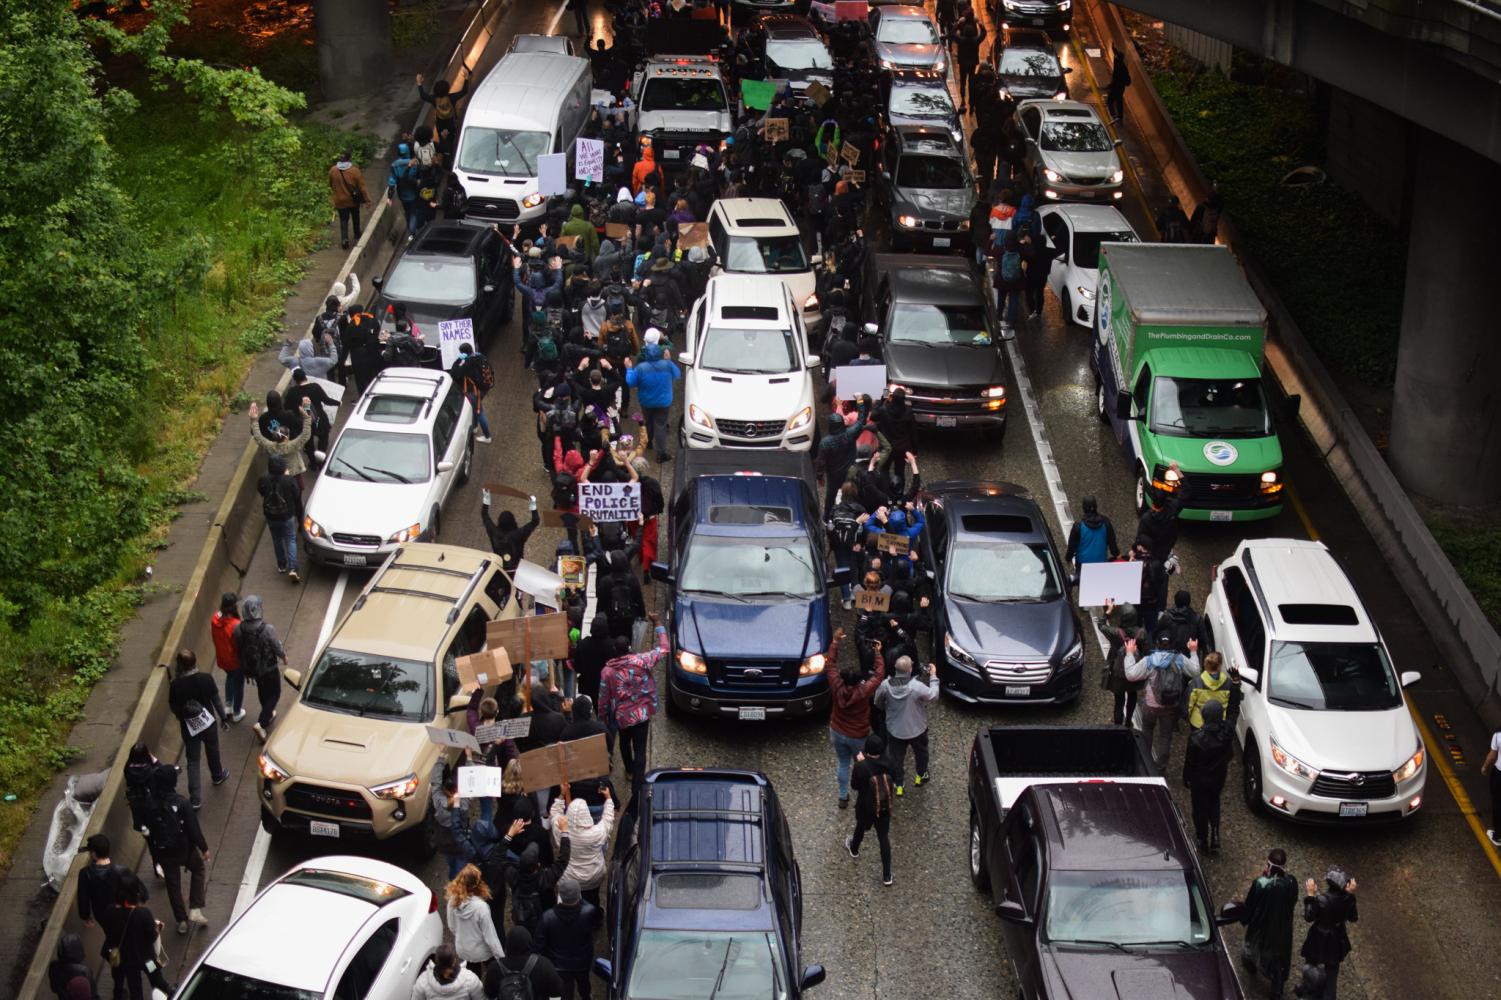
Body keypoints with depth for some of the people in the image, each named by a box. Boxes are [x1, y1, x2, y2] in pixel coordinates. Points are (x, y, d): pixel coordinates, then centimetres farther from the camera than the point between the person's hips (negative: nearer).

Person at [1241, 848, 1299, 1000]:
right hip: (1282, 928, 1)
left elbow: (1249, 906, -15)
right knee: (1279, 959, 23)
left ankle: (1251, 966, 64)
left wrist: (1244, 919, 4)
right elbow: (1293, 902, -4)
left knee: (1254, 945, 34)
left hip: (1261, 925, -1)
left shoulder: (1260, 883, -31)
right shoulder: (1291, 883, -25)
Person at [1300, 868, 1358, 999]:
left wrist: (1310, 895, -15)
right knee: (1331, 973, 19)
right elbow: (1353, 918, -2)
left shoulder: (1320, 899, -30)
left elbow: (1309, 917, -17)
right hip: (1337, 942, 3)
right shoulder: (1348, 898, -19)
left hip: (1318, 941, -3)